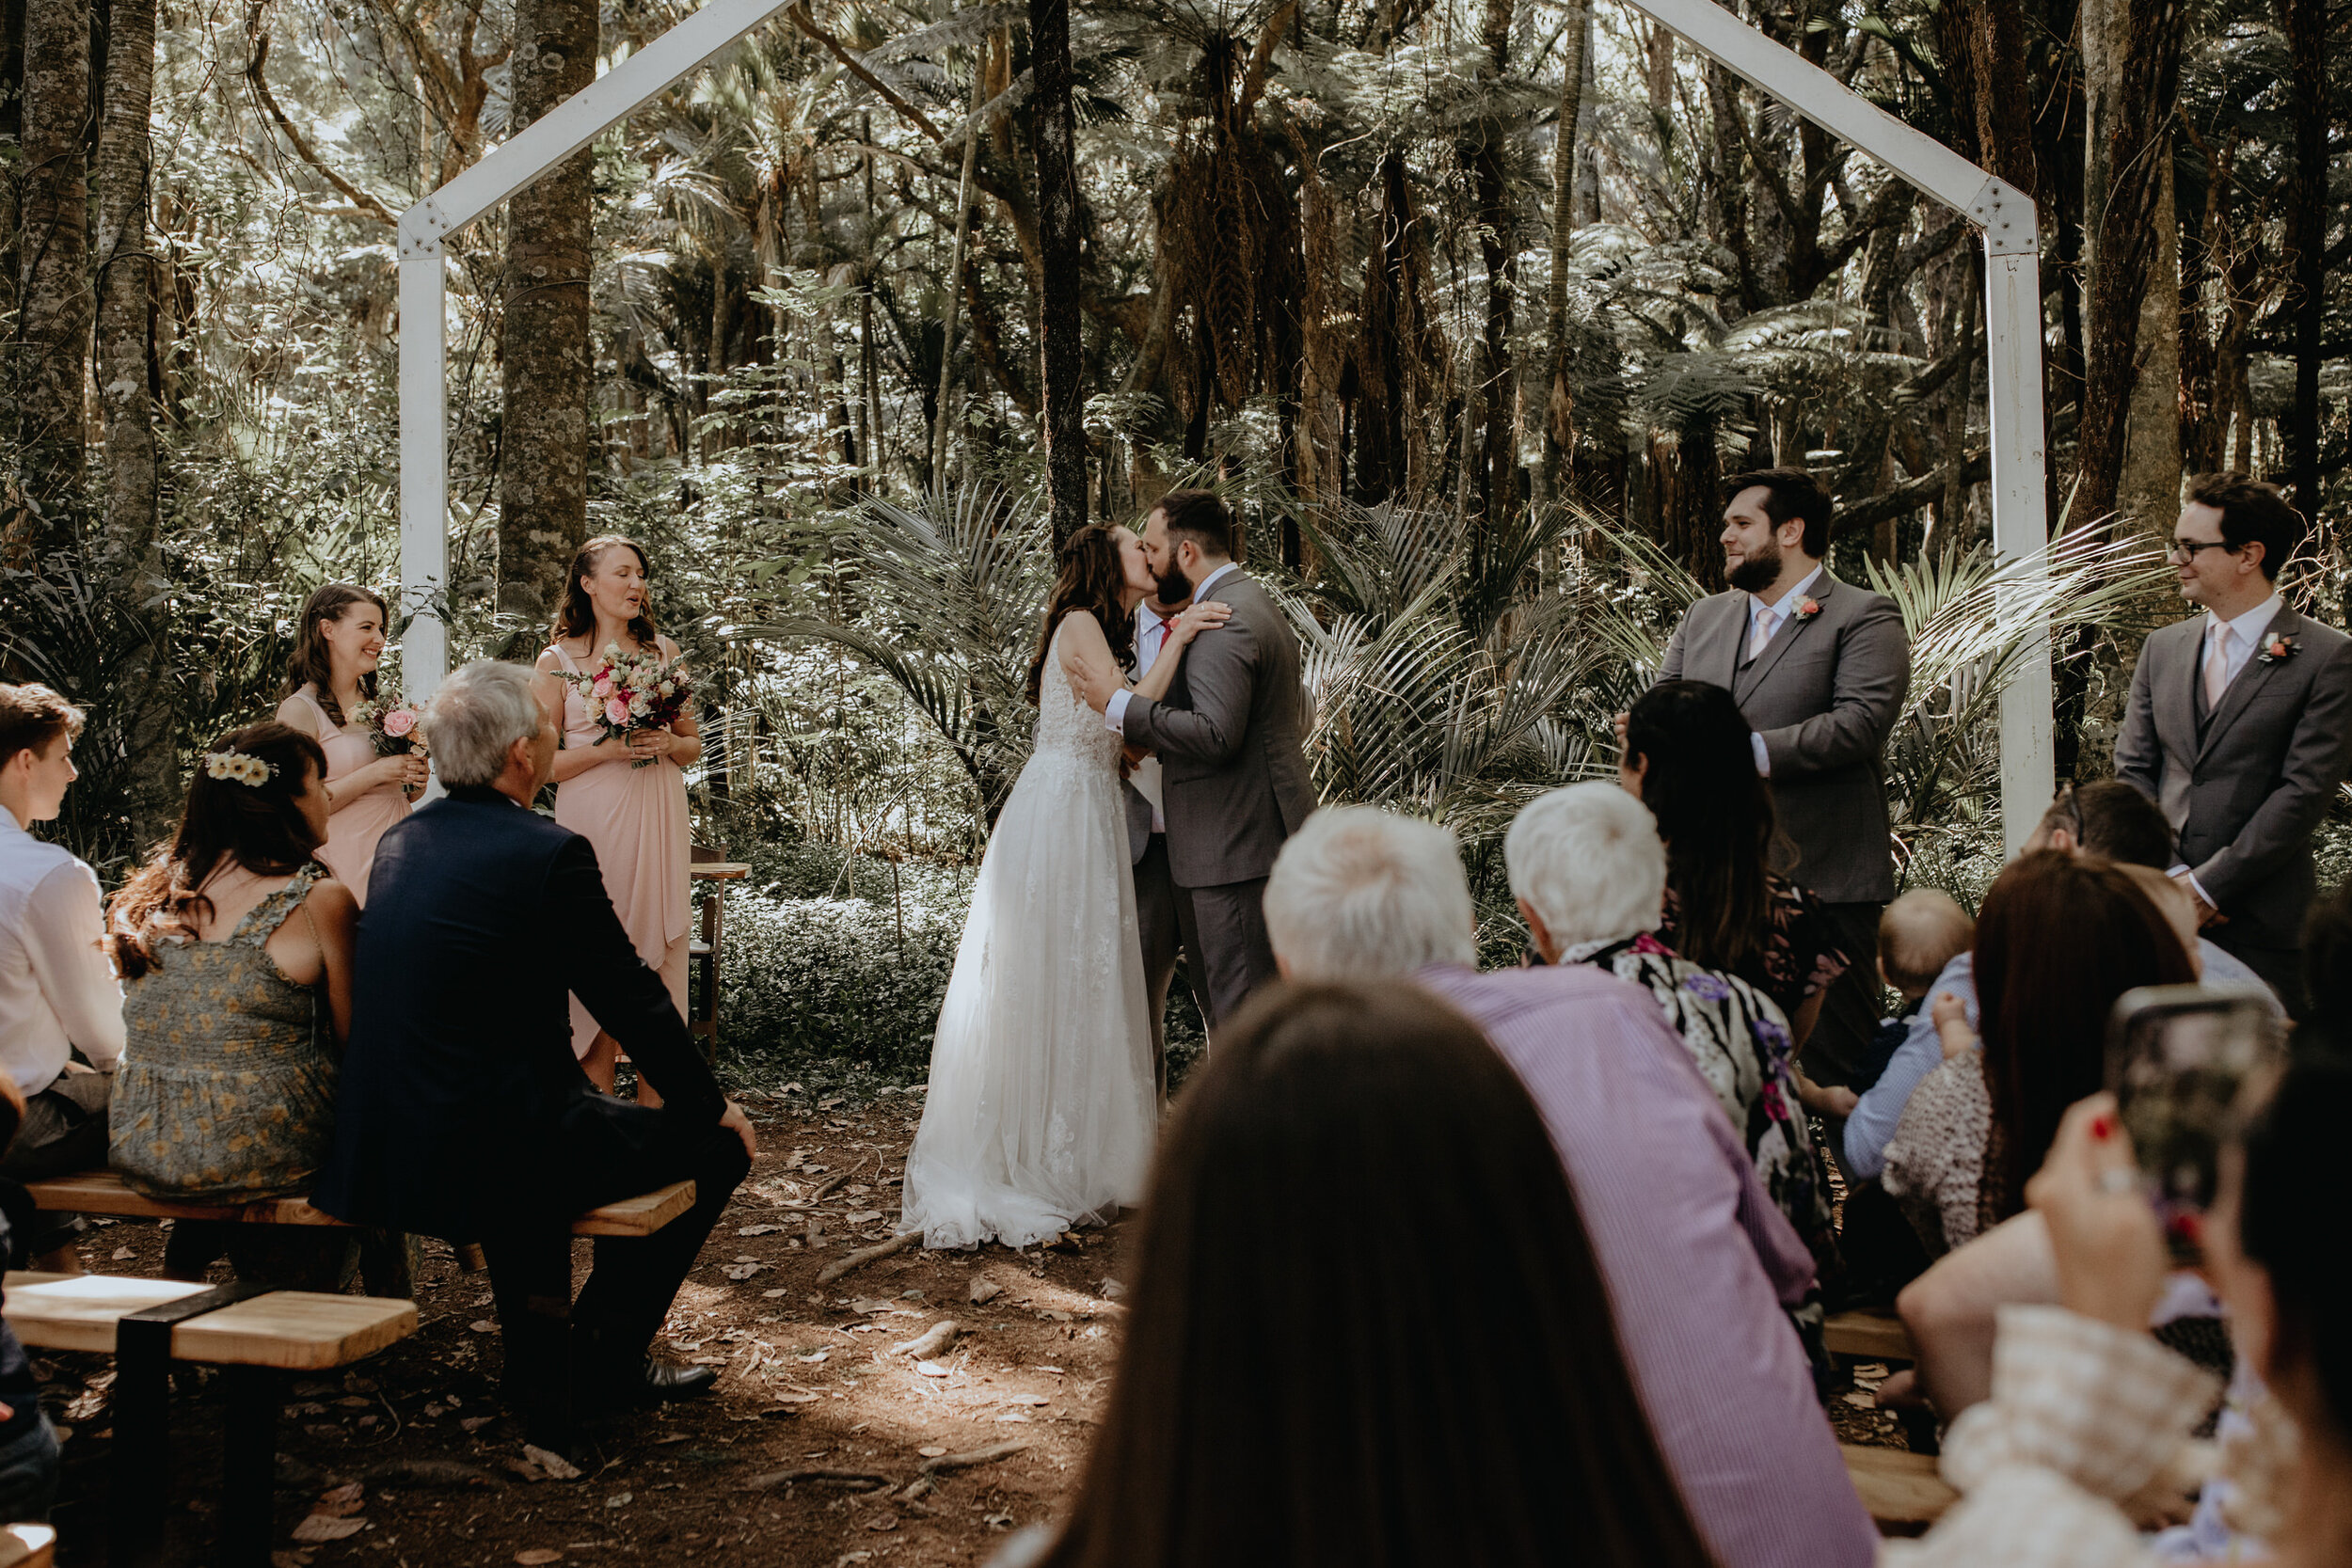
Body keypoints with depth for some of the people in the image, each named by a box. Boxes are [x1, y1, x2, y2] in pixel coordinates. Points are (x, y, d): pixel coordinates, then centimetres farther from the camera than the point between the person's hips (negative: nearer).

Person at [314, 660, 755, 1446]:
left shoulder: (402, 839, 9)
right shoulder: (550, 852, -15)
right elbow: (630, 998, -9)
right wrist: (712, 1104, 7)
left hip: (383, 1144, 8)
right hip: (487, 1153, -8)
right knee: (717, 1143, 8)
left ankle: (540, 1374, 40)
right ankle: (608, 1350, 21)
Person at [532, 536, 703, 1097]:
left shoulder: (663, 651, 11)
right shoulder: (558, 660, 1)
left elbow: (693, 745, 16)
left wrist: (668, 745, -6)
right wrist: (609, 749, -14)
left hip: (658, 821, 3)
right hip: (594, 823, -3)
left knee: (659, 955, 2)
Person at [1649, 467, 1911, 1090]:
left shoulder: (1864, 617, 0)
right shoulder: (1702, 619, 20)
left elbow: (1862, 720, -14)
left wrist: (1753, 752, -20)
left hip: (1821, 880, -6)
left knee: (1835, 1064, -1)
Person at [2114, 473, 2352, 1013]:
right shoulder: (2162, 648, 12)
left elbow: (2305, 791, -10)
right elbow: (2132, 769, 9)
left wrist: (2209, 884, -13)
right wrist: (2169, 876, -4)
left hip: (2263, 924, -4)